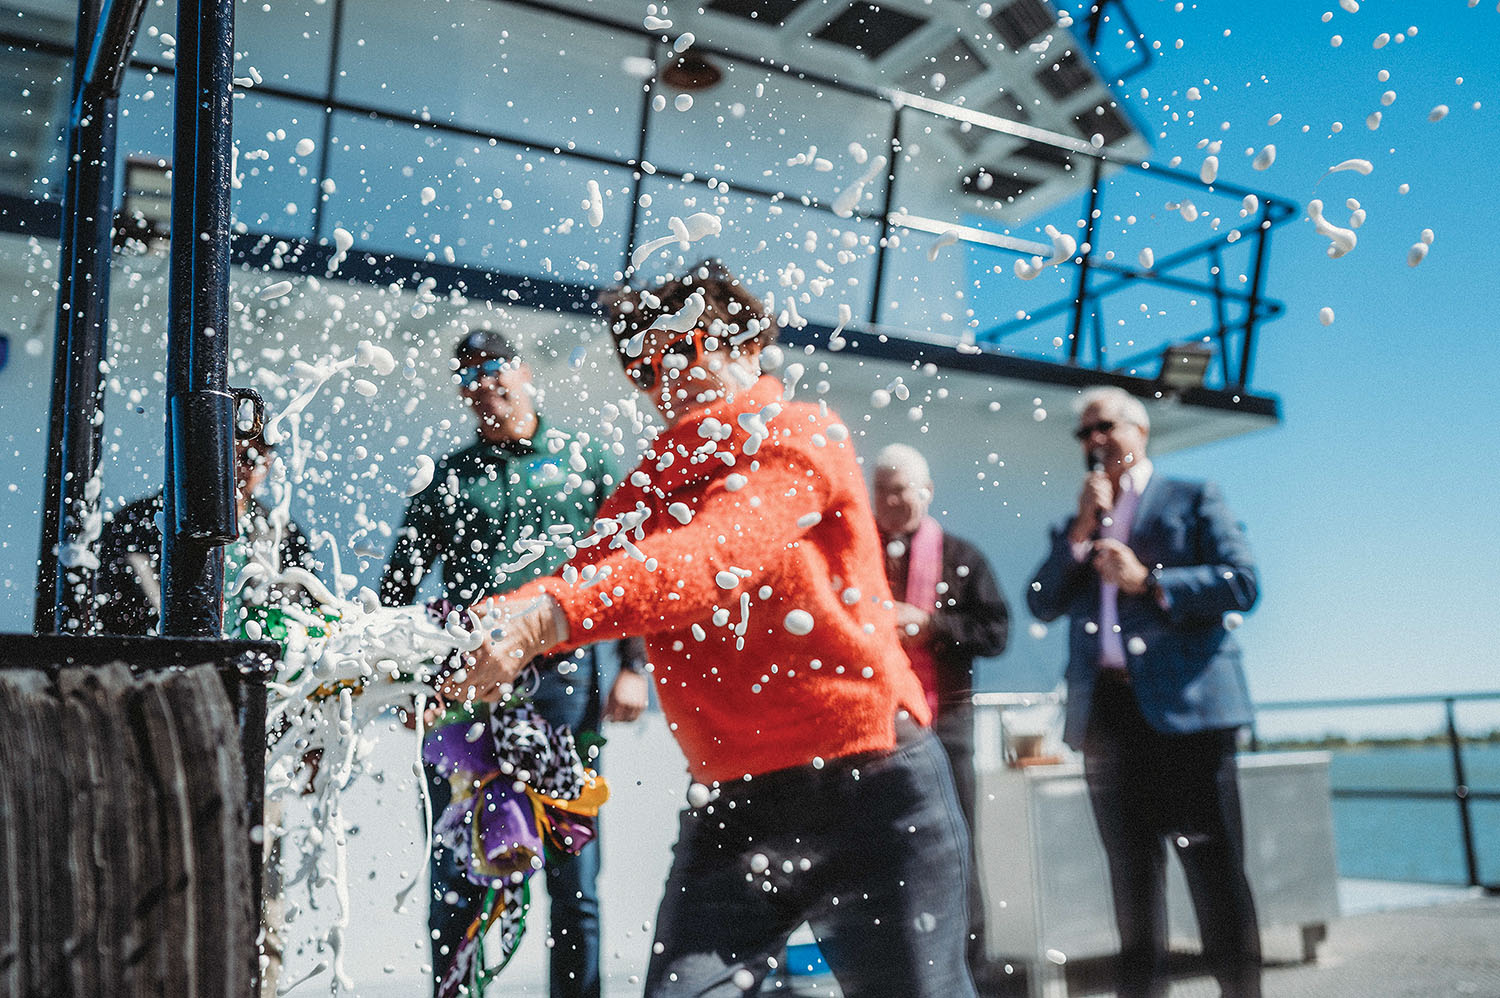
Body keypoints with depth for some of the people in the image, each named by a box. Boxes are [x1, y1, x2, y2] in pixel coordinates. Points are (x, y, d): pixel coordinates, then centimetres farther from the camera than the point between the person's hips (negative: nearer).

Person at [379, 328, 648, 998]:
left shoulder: (586, 459, 10)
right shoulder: (448, 477, 13)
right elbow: (399, 584, 14)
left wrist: (633, 665, 0)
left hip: (562, 679, -1)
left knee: (573, 872, 3)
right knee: (456, 873, 4)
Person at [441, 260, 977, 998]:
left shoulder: (803, 438, -4)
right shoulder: (652, 483, 14)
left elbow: (713, 557, -23)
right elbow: (587, 572, -3)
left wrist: (545, 618, -37)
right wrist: (498, 622, -26)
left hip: (868, 780, -4)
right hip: (731, 802, 4)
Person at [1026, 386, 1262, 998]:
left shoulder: (1193, 500, 8)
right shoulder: (1075, 529, 20)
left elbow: (1242, 582, -4)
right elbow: (1042, 605, 6)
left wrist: (1150, 583, -12)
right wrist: (1081, 530, -2)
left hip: (1186, 706, -4)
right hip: (1106, 712, 4)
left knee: (1215, 869, -2)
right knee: (1131, 875, 10)